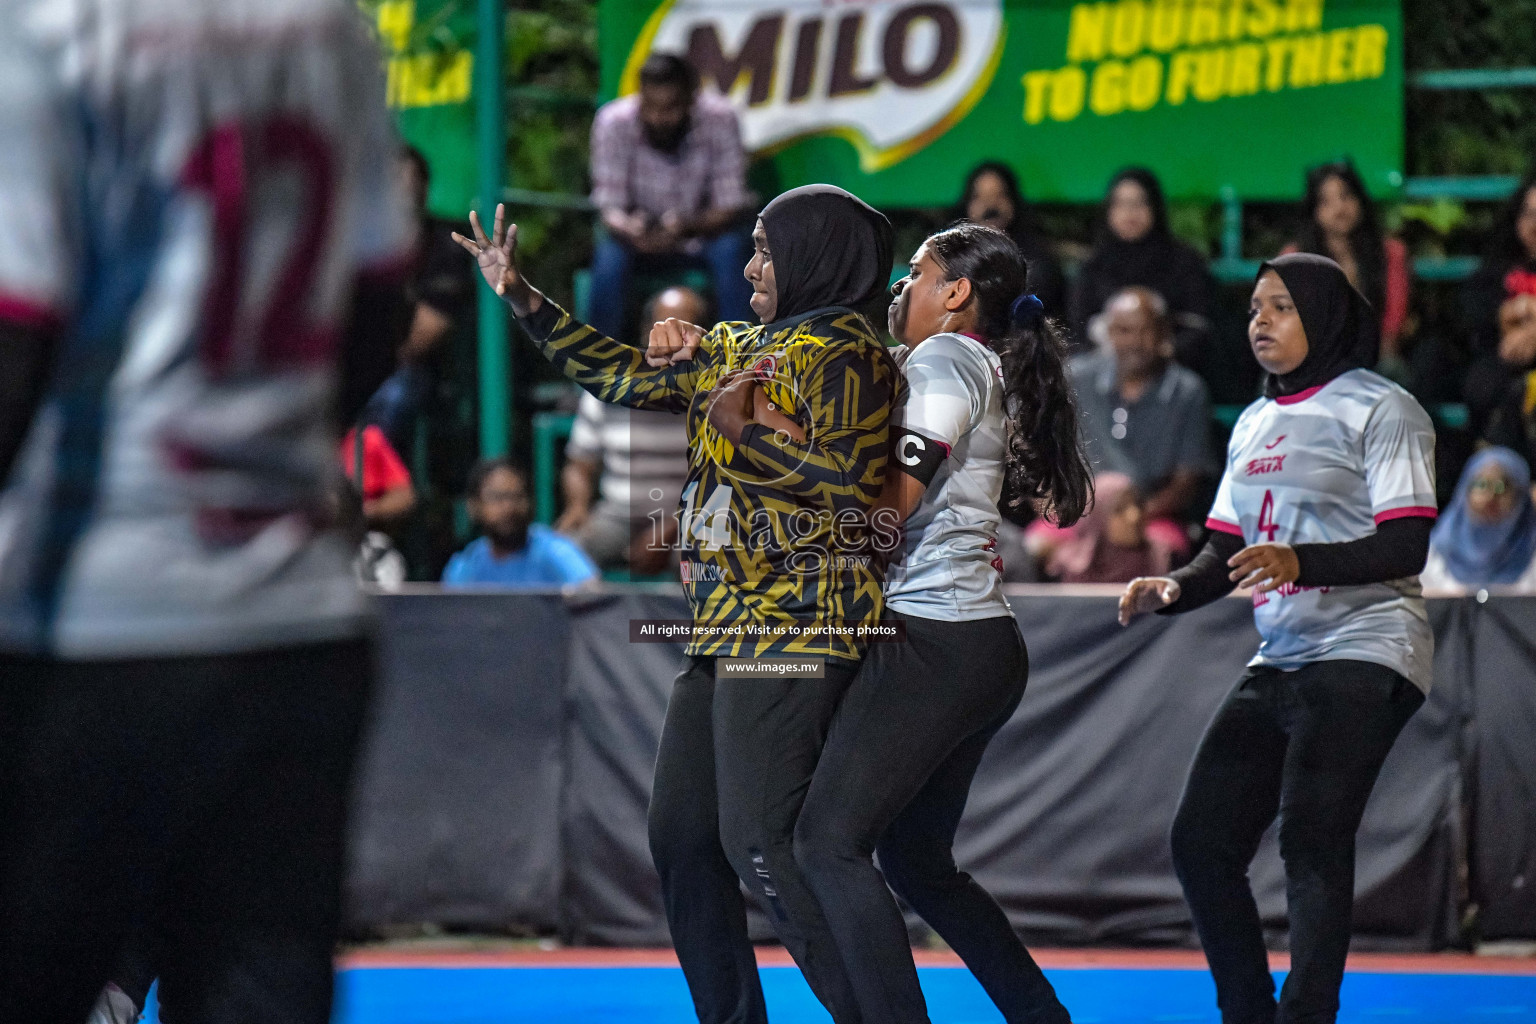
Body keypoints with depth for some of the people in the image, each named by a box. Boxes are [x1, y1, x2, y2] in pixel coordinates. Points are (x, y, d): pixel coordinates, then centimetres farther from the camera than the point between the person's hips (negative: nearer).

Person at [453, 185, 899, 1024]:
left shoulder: (842, 355, -8)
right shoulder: (734, 348, 19)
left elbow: (852, 482, -20)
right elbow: (624, 378, 29)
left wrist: (742, 428, -15)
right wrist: (521, 298, 28)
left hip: (792, 632, -10)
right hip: (721, 631, 10)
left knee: (761, 844, -17)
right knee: (681, 838, 10)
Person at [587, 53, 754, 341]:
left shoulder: (721, 119, -20)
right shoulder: (613, 122, -19)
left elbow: (730, 207, -18)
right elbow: (609, 206, -17)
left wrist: (685, 228, -39)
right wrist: (630, 229, -42)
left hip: (703, 231, 0)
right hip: (641, 233, 0)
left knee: (730, 249, -32)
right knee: (610, 255, -32)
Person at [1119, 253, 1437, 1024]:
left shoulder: (1380, 410, -5)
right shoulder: (1254, 424, 19)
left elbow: (1406, 548, -14)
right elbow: (1228, 550, 20)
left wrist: (1302, 563, -28)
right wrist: (1173, 589, -2)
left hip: (1363, 655, -8)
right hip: (1278, 663, 8)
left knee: (1311, 839, -19)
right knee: (1200, 840, 2)